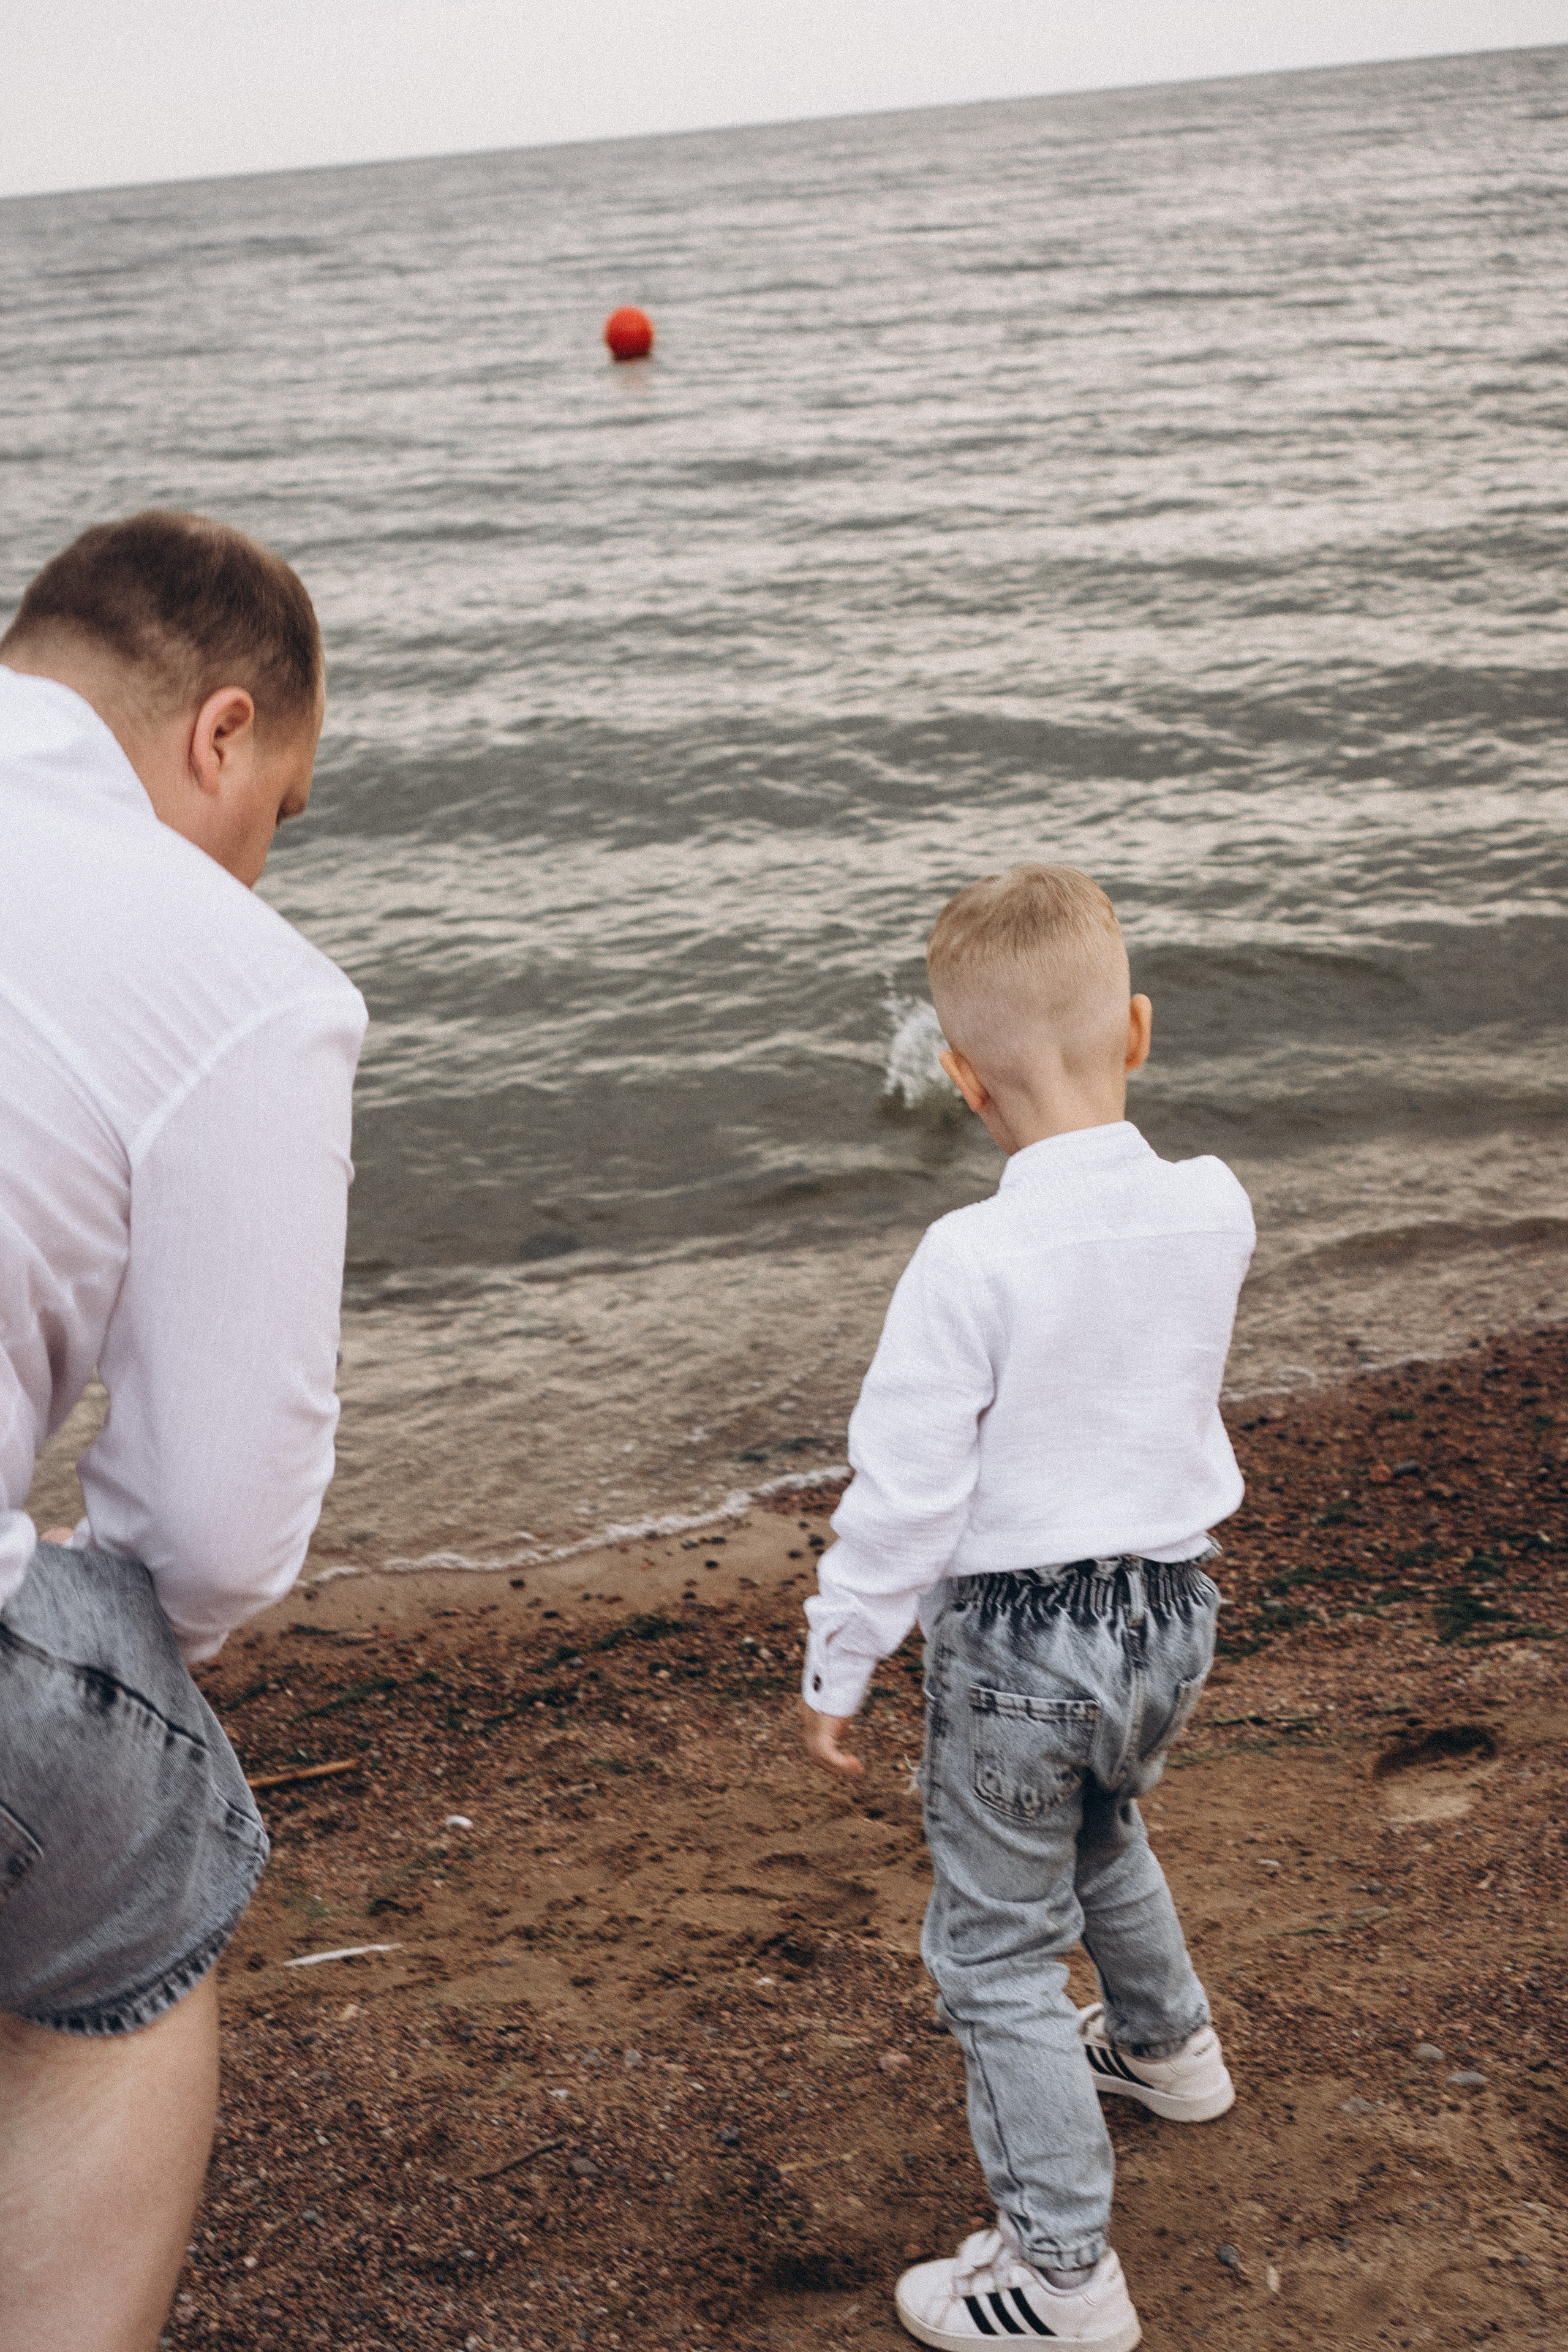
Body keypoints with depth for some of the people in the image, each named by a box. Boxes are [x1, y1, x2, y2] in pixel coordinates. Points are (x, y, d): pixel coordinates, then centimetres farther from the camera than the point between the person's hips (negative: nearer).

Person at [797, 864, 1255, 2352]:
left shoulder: (974, 1258, -24)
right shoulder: (1215, 1212, -8)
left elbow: (903, 1493, -19)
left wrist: (837, 1667, -7)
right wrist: (1085, 1121, 14)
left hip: (1015, 1638, -6)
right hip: (1174, 1613, 7)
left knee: (996, 1950, 9)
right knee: (1102, 1830, 35)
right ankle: (1166, 2044, 58)